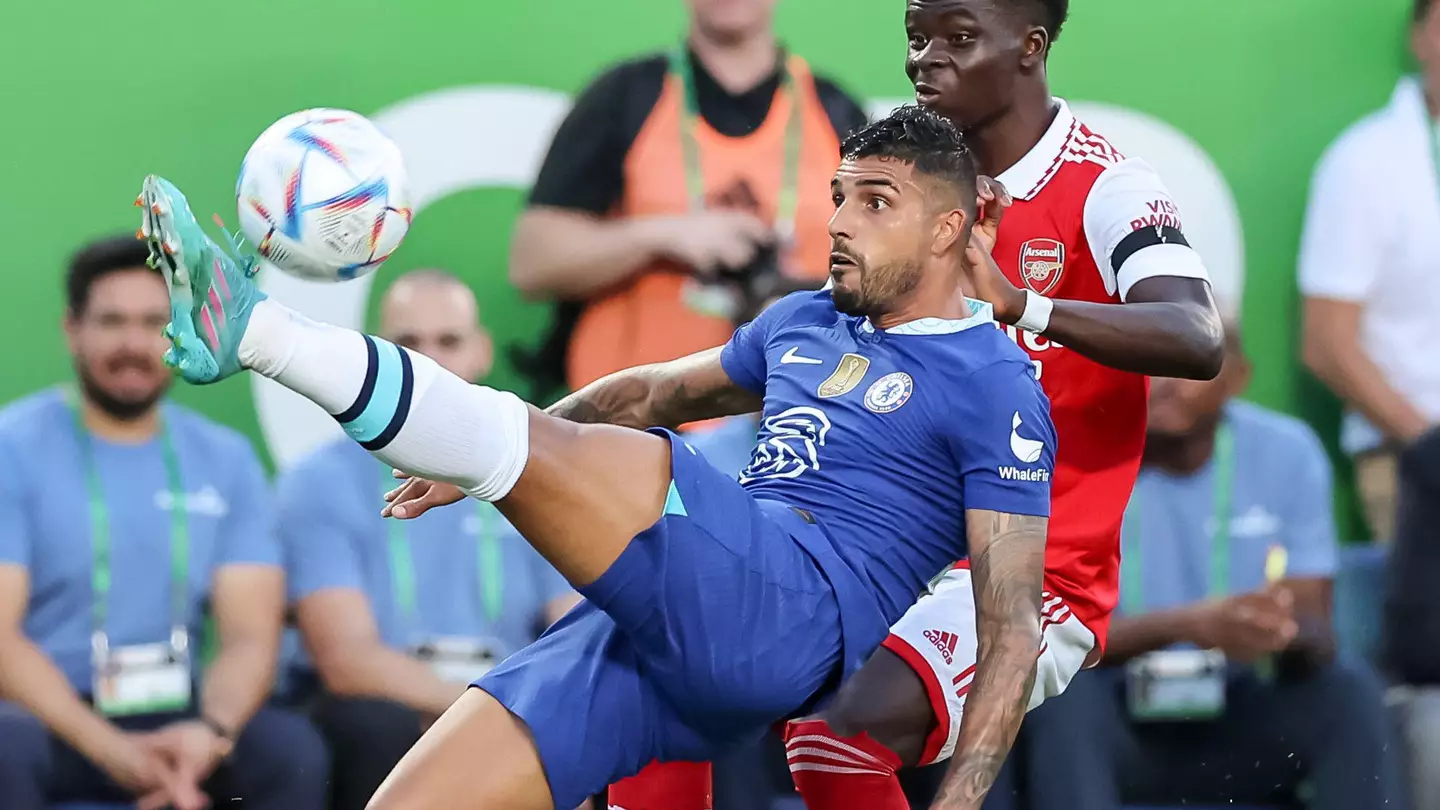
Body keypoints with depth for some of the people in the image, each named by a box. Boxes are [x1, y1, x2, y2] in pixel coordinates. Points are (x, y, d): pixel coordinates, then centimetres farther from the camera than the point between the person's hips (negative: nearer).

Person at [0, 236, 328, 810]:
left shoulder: (226, 462, 10)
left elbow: (251, 634, 1)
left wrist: (211, 733, -22)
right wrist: (111, 748, -25)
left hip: (176, 717, 3)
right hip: (52, 718, -3)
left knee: (292, 747, -26)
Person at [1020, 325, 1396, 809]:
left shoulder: (1288, 454, -1)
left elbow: (1318, 637, -4)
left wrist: (1288, 633, -30)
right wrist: (1187, 624, -35)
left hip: (1240, 727, 3)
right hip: (1114, 728, -2)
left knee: (1352, 692, -25)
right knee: (1065, 691, -34)